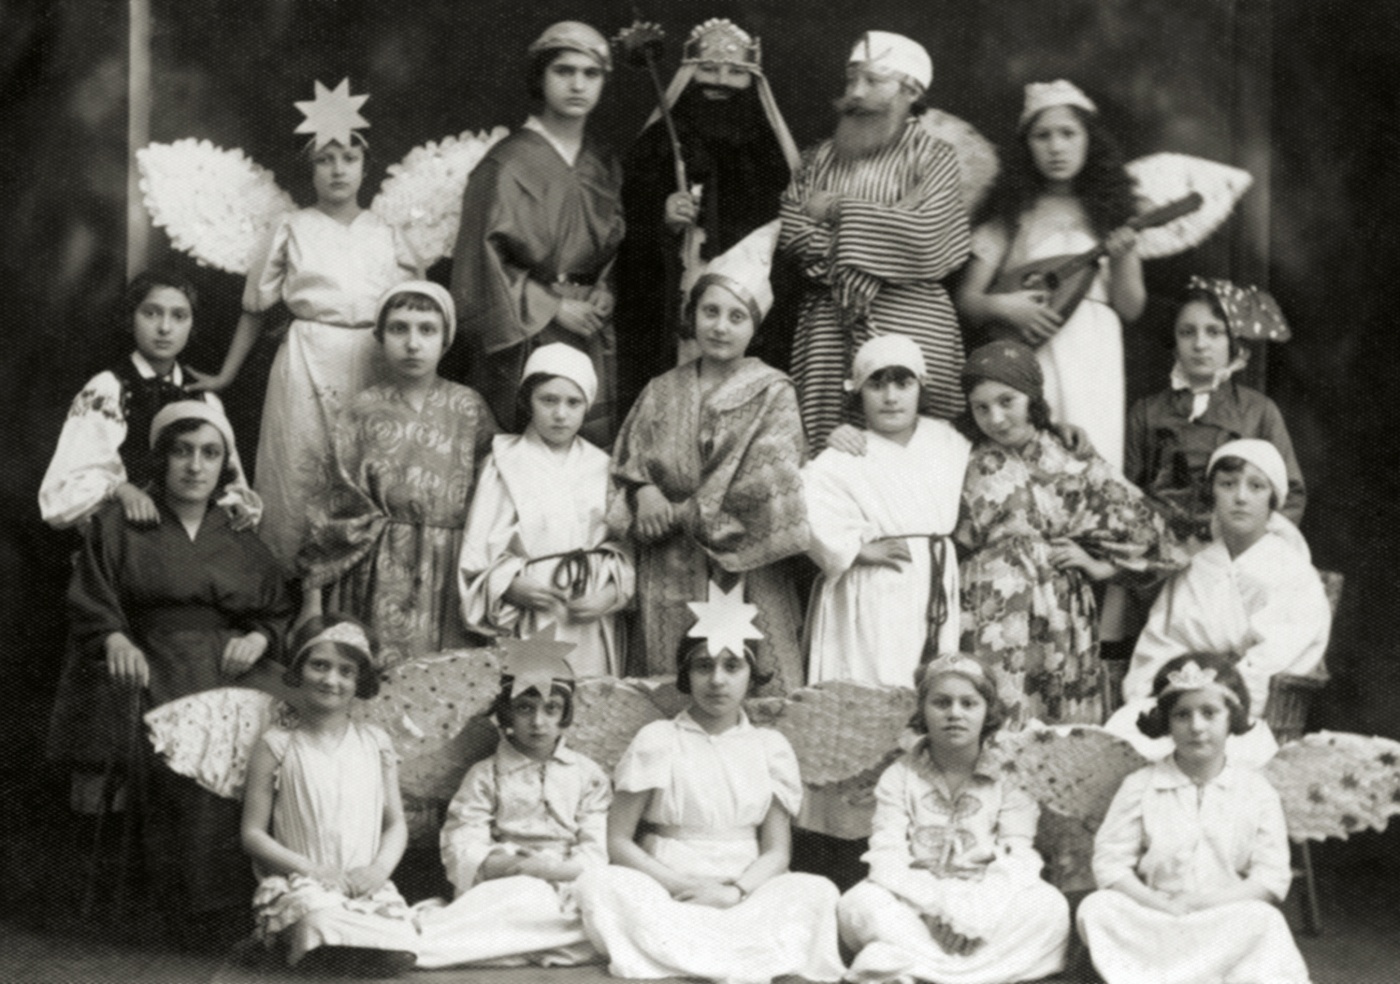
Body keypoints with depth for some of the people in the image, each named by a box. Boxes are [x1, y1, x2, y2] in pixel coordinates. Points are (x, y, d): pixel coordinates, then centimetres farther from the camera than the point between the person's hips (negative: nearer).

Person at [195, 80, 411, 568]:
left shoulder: (384, 233, 10)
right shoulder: (292, 229, 5)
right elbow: (256, 308, 10)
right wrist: (225, 376, 8)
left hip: (370, 363, 2)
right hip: (306, 361, -2)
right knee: (299, 477, -3)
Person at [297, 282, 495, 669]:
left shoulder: (468, 408, 5)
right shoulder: (364, 411, 3)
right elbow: (339, 506, 2)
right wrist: (312, 597, -1)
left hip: (453, 578, 1)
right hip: (380, 575, -1)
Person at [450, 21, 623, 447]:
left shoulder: (603, 166, 12)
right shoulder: (508, 164, -7)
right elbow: (485, 260, -10)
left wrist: (604, 294, 3)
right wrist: (553, 308, -11)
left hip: (591, 338, 6)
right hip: (527, 338, -6)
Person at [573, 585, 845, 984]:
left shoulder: (770, 748, 12)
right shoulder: (658, 740, 7)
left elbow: (777, 851, 7)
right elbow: (619, 841, 2)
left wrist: (733, 892, -15)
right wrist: (680, 884, -15)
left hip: (748, 891, 1)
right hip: (664, 888, -1)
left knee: (816, 891, -28)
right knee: (599, 884, -32)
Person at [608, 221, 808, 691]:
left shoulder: (772, 393, 1)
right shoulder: (662, 392, 14)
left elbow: (766, 486, -9)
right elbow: (626, 463, 12)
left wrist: (680, 513, -6)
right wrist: (643, 491, -10)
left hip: (744, 578, -3)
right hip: (667, 580, 3)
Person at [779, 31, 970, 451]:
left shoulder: (931, 156, 3)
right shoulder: (823, 156, 15)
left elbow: (925, 238, -11)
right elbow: (789, 228, 3)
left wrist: (840, 211, -4)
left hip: (906, 325, -3)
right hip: (827, 326, 3)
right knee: (826, 443, -3)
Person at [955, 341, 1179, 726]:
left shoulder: (1074, 460, 7)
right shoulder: (968, 461, 8)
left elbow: (1142, 524, 11)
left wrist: (1100, 565, 5)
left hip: (1061, 625, 1)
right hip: (992, 622, -1)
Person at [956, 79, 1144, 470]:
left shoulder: (1109, 214, 11)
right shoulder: (1011, 215, 8)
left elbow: (1131, 309, 10)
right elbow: (967, 299, 6)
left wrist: (1121, 260, -7)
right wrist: (1001, 307, -13)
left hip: (1093, 361, 1)